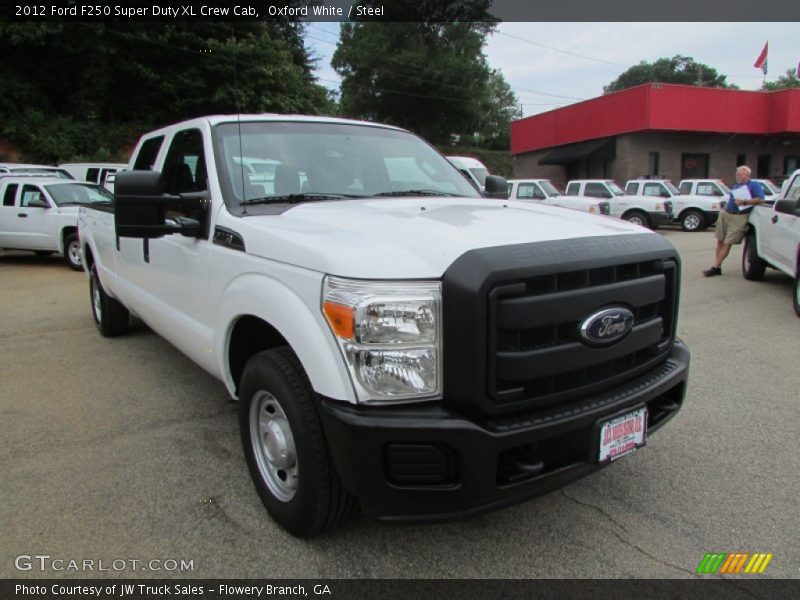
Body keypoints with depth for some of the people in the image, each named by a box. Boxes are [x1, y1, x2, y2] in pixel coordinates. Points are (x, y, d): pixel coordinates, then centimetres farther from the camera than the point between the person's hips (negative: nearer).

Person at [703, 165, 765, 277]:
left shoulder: (754, 185, -1)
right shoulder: (736, 186, 22)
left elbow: (760, 199, -13)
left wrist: (744, 202, -20)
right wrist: (724, 207, 11)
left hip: (739, 217, -7)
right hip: (726, 214, 8)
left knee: (727, 243, -7)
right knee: (720, 241, 6)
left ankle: (715, 267, -7)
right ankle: (717, 267, 11)